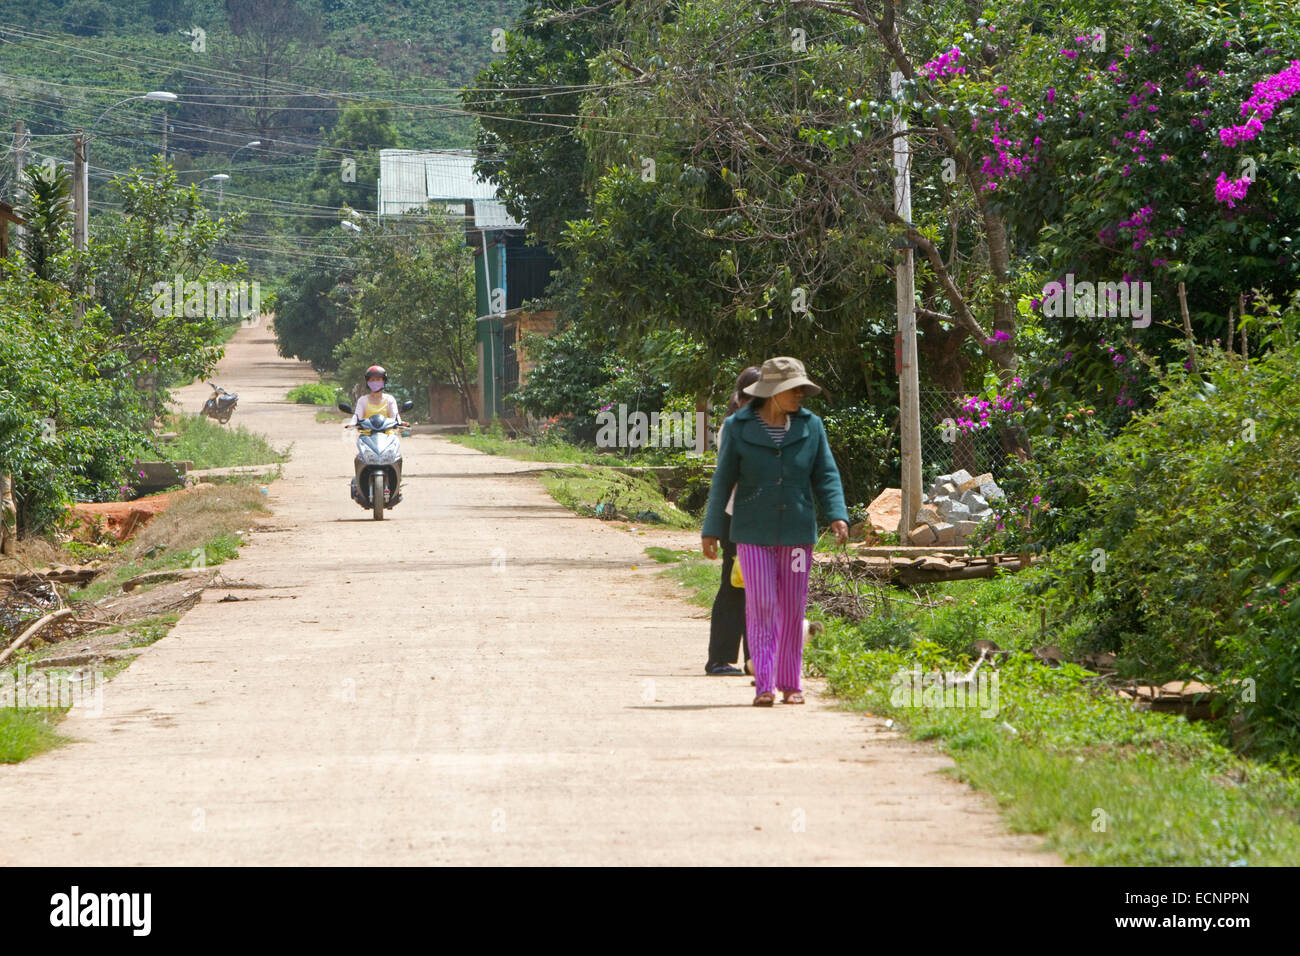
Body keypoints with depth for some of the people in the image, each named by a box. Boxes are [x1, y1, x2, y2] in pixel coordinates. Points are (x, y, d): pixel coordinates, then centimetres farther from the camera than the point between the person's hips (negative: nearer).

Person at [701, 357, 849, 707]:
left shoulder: (810, 426, 3)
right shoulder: (738, 428, -3)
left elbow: (826, 475, 5)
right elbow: (723, 480, 1)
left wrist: (837, 515, -10)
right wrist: (711, 530, 0)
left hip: (797, 532, 2)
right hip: (753, 533, -2)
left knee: (793, 609, 5)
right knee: (761, 605, -9)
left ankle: (790, 684, 15)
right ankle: (763, 686, -9)